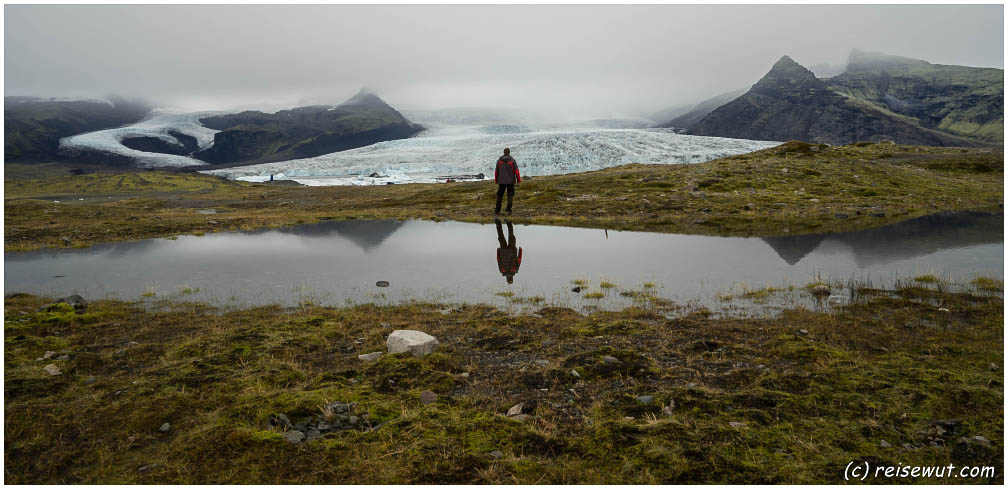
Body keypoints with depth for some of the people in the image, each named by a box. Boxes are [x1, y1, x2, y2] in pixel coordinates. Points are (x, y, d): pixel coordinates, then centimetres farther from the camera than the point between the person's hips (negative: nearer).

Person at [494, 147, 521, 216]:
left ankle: (497, 211, 7)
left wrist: (496, 180, 16)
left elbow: (496, 171, 6)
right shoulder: (512, 160, -5)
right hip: (510, 181, -2)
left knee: (499, 196, 9)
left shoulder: (499, 160, 2)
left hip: (501, 181, 2)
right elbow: (516, 171, -6)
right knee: (510, 196, 6)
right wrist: (518, 180, 2)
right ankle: (508, 210, -1)